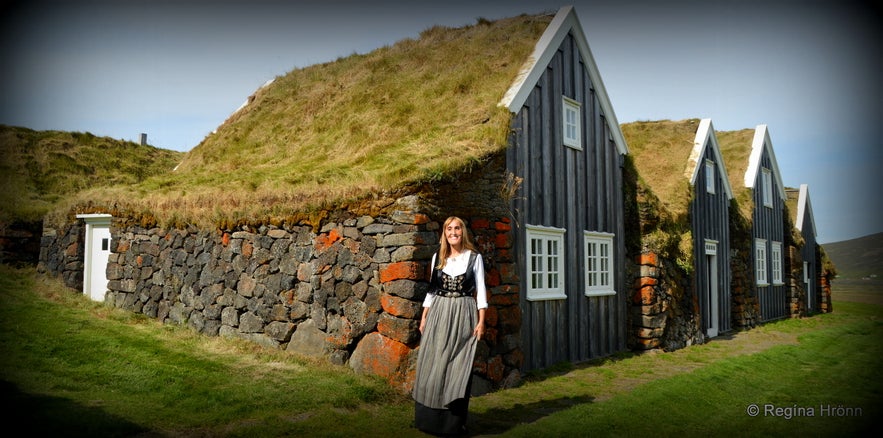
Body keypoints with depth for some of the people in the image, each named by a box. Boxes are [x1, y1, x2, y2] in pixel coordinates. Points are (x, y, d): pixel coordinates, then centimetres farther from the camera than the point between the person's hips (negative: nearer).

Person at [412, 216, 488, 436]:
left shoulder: (474, 257, 3)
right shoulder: (438, 257, 10)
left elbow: (481, 290, 1)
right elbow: (431, 289, 13)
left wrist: (481, 321, -6)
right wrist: (424, 317, 7)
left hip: (463, 315, -2)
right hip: (438, 314, 3)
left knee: (458, 368, -3)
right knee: (433, 366, 2)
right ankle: (430, 418, 13)